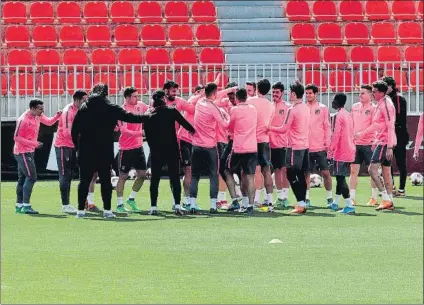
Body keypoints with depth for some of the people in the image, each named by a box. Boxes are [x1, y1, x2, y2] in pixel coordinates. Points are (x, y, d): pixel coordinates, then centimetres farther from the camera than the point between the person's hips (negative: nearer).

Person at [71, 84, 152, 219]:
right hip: (104, 152, -2)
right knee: (105, 180, 4)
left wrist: (77, 147, 13)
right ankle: (107, 210, 0)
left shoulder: (83, 108, 5)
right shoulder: (111, 108, -2)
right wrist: (147, 117, 12)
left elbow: (74, 130, 4)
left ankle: (80, 210, 2)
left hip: (85, 151, 2)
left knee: (84, 181, 6)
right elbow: (129, 117, -1)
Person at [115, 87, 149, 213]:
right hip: (126, 148, -7)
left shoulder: (140, 105, 3)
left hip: (138, 146, 7)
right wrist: (140, 133, -32)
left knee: (142, 174, 7)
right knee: (123, 176, 0)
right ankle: (119, 204, 8)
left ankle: (131, 199, 24)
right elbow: (124, 130, -22)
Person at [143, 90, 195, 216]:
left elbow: (147, 134, 2)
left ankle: (153, 207, 2)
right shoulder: (172, 111, -5)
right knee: (175, 178, 2)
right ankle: (177, 205, -7)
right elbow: (183, 122, -2)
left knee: (154, 179, 7)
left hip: (156, 151, 1)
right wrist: (192, 130, 17)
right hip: (172, 150, -1)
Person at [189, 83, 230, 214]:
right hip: (210, 147, -4)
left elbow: (211, 98, 23)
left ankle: (192, 204, -2)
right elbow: (225, 124, -7)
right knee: (213, 176, 4)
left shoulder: (199, 103, 3)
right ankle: (213, 205, -1)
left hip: (197, 145, 4)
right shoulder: (213, 108, -14)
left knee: (195, 176, 6)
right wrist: (226, 115, 13)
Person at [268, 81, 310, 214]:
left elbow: (284, 129, -12)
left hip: (295, 147, -8)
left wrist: (269, 128, 1)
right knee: (301, 176, 11)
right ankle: (302, 204, 11)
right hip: (305, 146, 8)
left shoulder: (292, 109, -15)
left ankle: (301, 204, -9)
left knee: (291, 175, -3)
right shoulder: (306, 108, 9)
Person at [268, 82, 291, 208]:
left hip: (284, 143, -3)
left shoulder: (287, 106, -1)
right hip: (272, 143, 3)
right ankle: (279, 196, 13)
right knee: (276, 170, 7)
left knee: (284, 169, -6)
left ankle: (285, 196, -4)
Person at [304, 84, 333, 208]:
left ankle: (329, 198, 8)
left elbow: (327, 127, 2)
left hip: (320, 146, -2)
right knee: (306, 173, 4)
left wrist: (327, 143, -5)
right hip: (306, 147, 2)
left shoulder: (323, 108, 3)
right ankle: (306, 199, 10)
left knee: (325, 172, -1)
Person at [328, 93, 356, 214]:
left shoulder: (339, 116, -13)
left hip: (341, 153, -9)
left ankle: (349, 205, -15)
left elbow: (336, 134, -19)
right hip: (349, 151, 9)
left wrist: (331, 148, -13)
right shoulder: (348, 115, 13)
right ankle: (335, 203, 28)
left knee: (340, 178, -8)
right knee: (340, 177, 19)